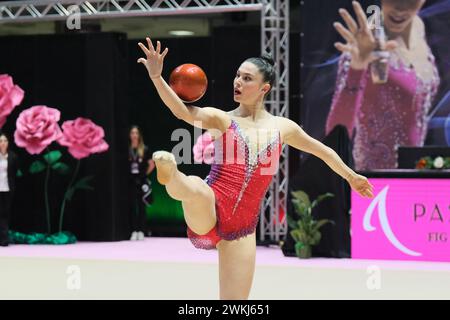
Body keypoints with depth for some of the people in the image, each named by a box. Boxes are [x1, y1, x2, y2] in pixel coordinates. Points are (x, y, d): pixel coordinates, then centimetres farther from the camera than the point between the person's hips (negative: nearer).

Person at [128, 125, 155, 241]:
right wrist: (126, 173, 2)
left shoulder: (144, 150, 1)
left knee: (142, 206, 1)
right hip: (130, 181, 1)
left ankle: (141, 231, 5)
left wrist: (145, 174, 3)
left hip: (141, 181, -1)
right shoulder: (127, 149, 1)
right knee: (132, 206, 2)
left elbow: (152, 164, 7)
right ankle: (134, 231, 6)